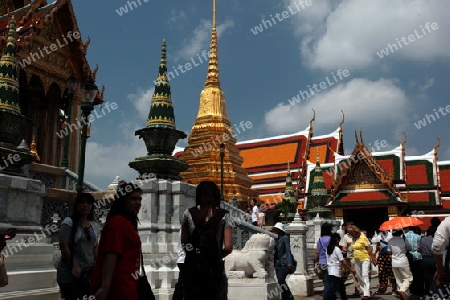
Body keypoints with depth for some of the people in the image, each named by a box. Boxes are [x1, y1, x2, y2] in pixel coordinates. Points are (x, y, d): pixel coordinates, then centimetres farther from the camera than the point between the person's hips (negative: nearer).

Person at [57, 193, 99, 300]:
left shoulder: (94, 225, 10)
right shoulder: (68, 223, -7)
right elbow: (63, 246, -13)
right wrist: (74, 265, -18)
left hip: (88, 272, 5)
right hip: (69, 273, -5)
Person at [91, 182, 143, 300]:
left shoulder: (127, 223, 19)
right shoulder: (118, 222, -12)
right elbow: (111, 256, -22)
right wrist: (105, 287, -29)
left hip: (122, 286, 10)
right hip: (118, 287, -10)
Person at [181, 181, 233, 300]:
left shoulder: (188, 214, -1)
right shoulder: (224, 215, -5)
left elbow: (184, 243, -2)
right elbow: (228, 247, -10)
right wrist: (217, 256, 8)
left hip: (192, 269, 2)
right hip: (214, 270, -1)